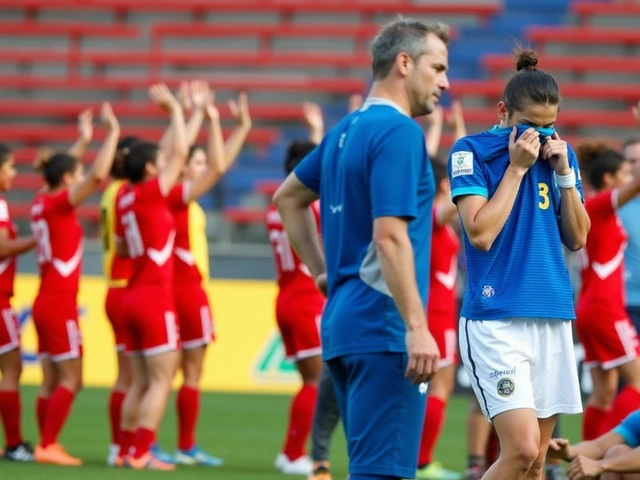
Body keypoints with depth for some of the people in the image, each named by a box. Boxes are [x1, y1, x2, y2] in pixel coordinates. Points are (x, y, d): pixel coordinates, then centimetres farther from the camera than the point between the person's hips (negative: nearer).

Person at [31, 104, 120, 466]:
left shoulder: (42, 202, 9)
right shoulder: (59, 204, -13)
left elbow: (62, 168, 30)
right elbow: (98, 175, -25)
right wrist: (114, 132, -19)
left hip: (47, 300, 8)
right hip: (60, 303, -8)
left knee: (53, 381, 9)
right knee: (71, 379, -6)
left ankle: (48, 445, 9)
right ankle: (48, 445, -9)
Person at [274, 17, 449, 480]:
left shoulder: (348, 129, 15)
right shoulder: (398, 131, -13)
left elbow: (288, 197, 28)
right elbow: (389, 236, -22)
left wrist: (322, 271, 24)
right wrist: (417, 327, -23)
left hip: (343, 322, 10)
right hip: (384, 326, -10)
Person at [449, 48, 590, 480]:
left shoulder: (560, 153, 11)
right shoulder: (472, 151, -4)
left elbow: (577, 238, 10)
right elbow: (480, 233, -13)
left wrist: (564, 172, -2)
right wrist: (517, 166, -11)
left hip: (553, 319, 6)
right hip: (496, 319, -6)